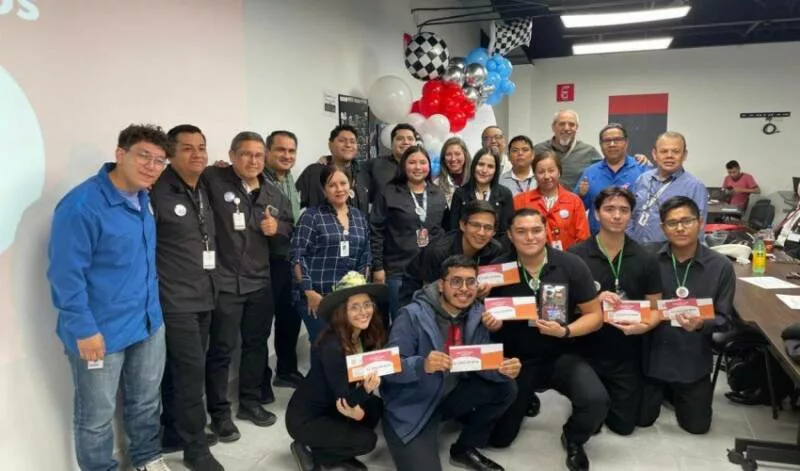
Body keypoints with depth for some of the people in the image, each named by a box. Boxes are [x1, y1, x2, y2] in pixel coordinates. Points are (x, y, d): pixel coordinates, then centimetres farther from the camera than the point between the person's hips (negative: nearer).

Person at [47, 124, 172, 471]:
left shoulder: (144, 199, 5)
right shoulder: (82, 205, -20)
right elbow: (66, 274, -21)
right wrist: (84, 330, -20)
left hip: (149, 323, 8)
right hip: (100, 331, -7)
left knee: (146, 401, 22)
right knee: (97, 415, 11)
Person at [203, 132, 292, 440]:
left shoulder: (274, 194, 10)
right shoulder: (214, 180, -9)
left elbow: (289, 227, 18)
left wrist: (277, 228, -1)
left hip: (260, 282, 6)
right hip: (224, 282, -6)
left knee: (257, 344, 17)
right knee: (222, 349, 3)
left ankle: (251, 401, 34)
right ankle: (219, 412, 19)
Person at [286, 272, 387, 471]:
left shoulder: (366, 336, -7)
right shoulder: (332, 346, -30)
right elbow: (344, 400, -26)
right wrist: (366, 388, -46)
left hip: (330, 408, 8)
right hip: (304, 418, -8)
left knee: (376, 406, -8)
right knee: (366, 440, -15)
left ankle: (338, 454, 9)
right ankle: (309, 452, 4)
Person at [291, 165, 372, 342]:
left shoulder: (360, 217, 11)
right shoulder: (312, 216, -3)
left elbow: (365, 258, 14)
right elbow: (297, 256, -8)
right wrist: (309, 292, -13)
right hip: (318, 297, -4)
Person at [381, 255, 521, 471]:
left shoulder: (477, 315, -3)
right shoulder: (413, 315, -20)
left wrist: (502, 369, -25)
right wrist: (422, 365, -42)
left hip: (450, 397, 6)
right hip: (410, 409, -6)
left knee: (505, 389, -8)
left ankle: (465, 449, 11)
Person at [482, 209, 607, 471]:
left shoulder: (572, 265, -12)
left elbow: (595, 315, -5)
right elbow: (484, 315, 2)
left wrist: (565, 331, -23)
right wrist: (490, 323, -22)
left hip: (560, 357, 0)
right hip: (515, 360, 1)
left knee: (597, 401, -28)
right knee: (498, 438, 3)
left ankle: (573, 440, 9)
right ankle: (525, 401, 37)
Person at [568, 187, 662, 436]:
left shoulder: (646, 260, -3)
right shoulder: (575, 255, -11)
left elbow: (656, 309, 1)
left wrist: (644, 326, -20)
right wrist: (594, 301, -24)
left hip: (627, 356, 2)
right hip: (586, 352, -2)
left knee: (623, 425, 11)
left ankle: (607, 397, 43)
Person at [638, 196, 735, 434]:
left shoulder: (721, 266, -11)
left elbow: (724, 318, -7)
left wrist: (701, 324, -27)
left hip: (694, 360, 0)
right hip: (652, 355, 0)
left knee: (697, 425, 13)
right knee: (641, 419, 9)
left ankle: (676, 393, 43)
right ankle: (662, 390, 41)